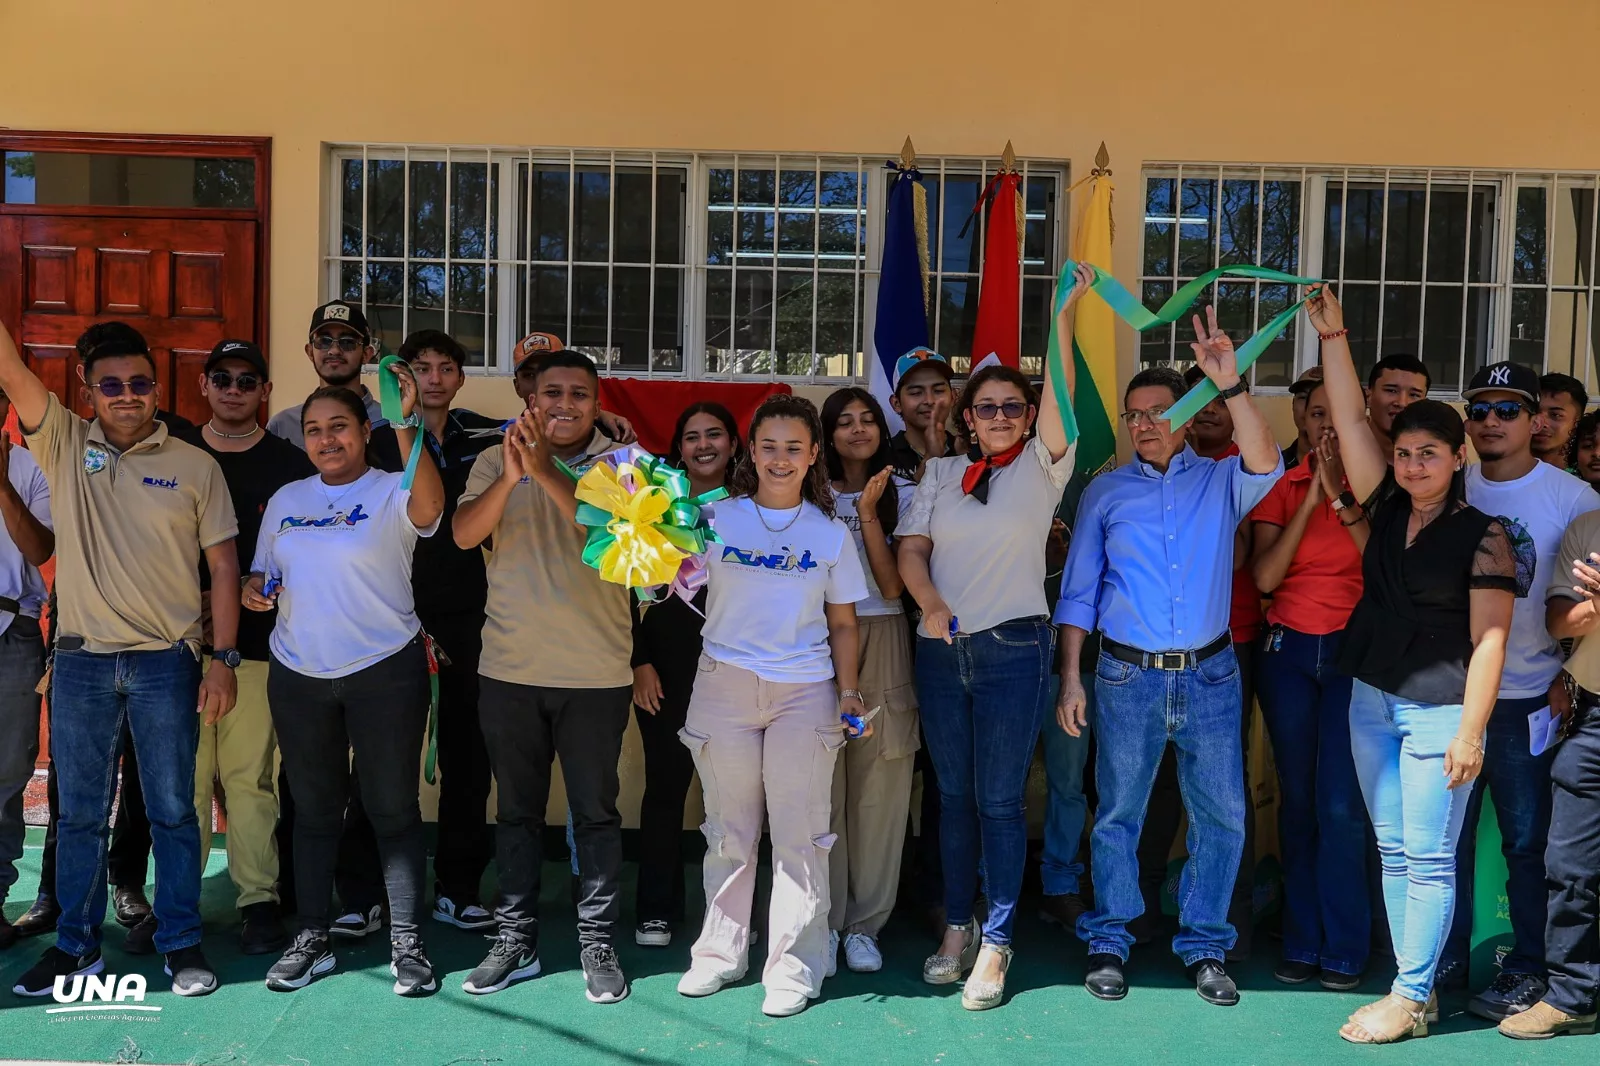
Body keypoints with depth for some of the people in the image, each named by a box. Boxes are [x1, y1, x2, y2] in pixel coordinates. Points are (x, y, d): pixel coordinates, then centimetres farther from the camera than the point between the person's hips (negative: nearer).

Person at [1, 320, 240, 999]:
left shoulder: (195, 466, 1)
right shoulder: (63, 445, 4)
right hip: (81, 662, 2)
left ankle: (181, 943, 19)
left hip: (167, 662, -1)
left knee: (172, 810, 7)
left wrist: (223, 659, -5)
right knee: (81, 812, 12)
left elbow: (223, 566, 1)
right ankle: (77, 944, 26)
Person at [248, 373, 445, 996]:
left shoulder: (392, 492, -6)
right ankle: (311, 938, 25)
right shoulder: (286, 500, 11)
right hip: (298, 675, 5)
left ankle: (406, 943, 11)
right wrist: (254, 588, -3)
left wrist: (405, 424, -39)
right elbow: (262, 571, 21)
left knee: (393, 808, 1)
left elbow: (428, 507, -30)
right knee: (314, 808, 13)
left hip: (385, 672, -5)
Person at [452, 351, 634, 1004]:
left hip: (595, 673, -2)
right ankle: (516, 938, 24)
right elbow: (464, 533, -9)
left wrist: (546, 473, -28)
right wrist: (511, 476, -26)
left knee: (596, 811, 6)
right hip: (510, 668, 2)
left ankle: (598, 943, 17)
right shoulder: (497, 461, 5)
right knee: (516, 809, 12)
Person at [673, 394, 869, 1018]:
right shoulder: (718, 519, 4)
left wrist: (849, 692, 0)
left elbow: (842, 624, 9)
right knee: (729, 830, 9)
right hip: (725, 684, 0)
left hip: (804, 691, 0)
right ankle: (720, 953, 25)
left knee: (799, 835, 1)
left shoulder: (830, 534, 7)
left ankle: (794, 967, 13)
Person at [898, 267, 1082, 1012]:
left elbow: (1057, 398, -13)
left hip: (1013, 648, -3)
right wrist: (930, 603, -15)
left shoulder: (1041, 467, 2)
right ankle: (957, 926, 24)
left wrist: (1064, 316, -22)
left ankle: (995, 944, 11)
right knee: (953, 794, 11)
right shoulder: (940, 474, 10)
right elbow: (911, 547, 2)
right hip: (940, 647, 3)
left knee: (999, 799, 0)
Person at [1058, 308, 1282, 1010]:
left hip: (1210, 675, 0)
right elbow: (1078, 592, 6)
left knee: (1222, 815, 5)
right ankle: (1109, 944, 20)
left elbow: (1264, 462, -17)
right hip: (1127, 676, 0)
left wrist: (1228, 382, -26)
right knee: (1118, 814, 6)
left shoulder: (1220, 482, 7)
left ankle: (1203, 946, 21)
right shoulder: (1105, 493, 8)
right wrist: (1071, 678, -1)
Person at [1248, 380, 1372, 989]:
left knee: (1341, 804, -7)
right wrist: (1310, 499, -9)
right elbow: (1265, 577, -6)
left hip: (1354, 651, -2)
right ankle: (1302, 943, 17)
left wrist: (1342, 498, -14)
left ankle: (1343, 949, 7)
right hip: (1289, 649, 2)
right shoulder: (1281, 486, 6)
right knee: (1297, 799, 6)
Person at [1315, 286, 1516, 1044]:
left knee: (1428, 858, 0)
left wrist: (1469, 730, -15)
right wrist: (1332, 337, -6)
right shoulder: (1387, 511, 6)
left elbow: (1488, 640, -10)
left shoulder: (1482, 537, -7)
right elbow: (1349, 421, 0)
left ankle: (1411, 998, 9)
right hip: (1371, 701, 6)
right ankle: (1414, 986, 21)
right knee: (1392, 852, 11)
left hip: (1438, 710, -6)